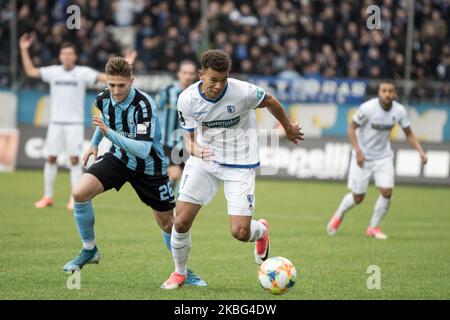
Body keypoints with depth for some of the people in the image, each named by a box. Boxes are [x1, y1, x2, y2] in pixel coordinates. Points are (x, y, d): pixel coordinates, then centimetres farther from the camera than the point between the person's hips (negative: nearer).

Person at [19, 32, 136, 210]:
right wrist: (24, 50, 5)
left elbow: (105, 77, -8)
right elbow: (30, 71, 10)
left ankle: (75, 199, 0)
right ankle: (48, 197, 13)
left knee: (74, 159, -5)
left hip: (75, 123, -3)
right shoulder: (53, 72, 6)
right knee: (51, 158, 4)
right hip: (56, 122, 3)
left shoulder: (83, 72, -2)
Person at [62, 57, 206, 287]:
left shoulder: (144, 105, -30)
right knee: (80, 192, -18)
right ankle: (89, 250, 2)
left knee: (168, 223, 3)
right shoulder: (103, 99, -11)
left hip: (149, 167, -4)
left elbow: (143, 150, -39)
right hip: (118, 158, 4)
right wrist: (94, 143, 18)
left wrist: (109, 133, -45)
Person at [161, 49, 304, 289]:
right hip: (203, 160, 2)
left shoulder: (243, 92, -22)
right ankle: (180, 273, 22)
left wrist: (289, 128, 16)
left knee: (240, 233, -10)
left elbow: (270, 102, -1)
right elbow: (189, 136, -1)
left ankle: (261, 230, 30)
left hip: (240, 165, -2)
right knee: (181, 222, -7)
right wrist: (193, 149, -27)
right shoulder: (187, 99, -14)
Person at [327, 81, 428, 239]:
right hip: (363, 157, -3)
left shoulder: (399, 111, -10)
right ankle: (338, 216, 33)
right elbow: (352, 128, -11)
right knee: (358, 197, 1)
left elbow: (409, 134, 2)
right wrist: (358, 151, -21)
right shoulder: (367, 108, -21)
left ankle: (373, 227, 9)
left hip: (383, 157, 3)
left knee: (387, 192, -11)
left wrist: (421, 152, -11)